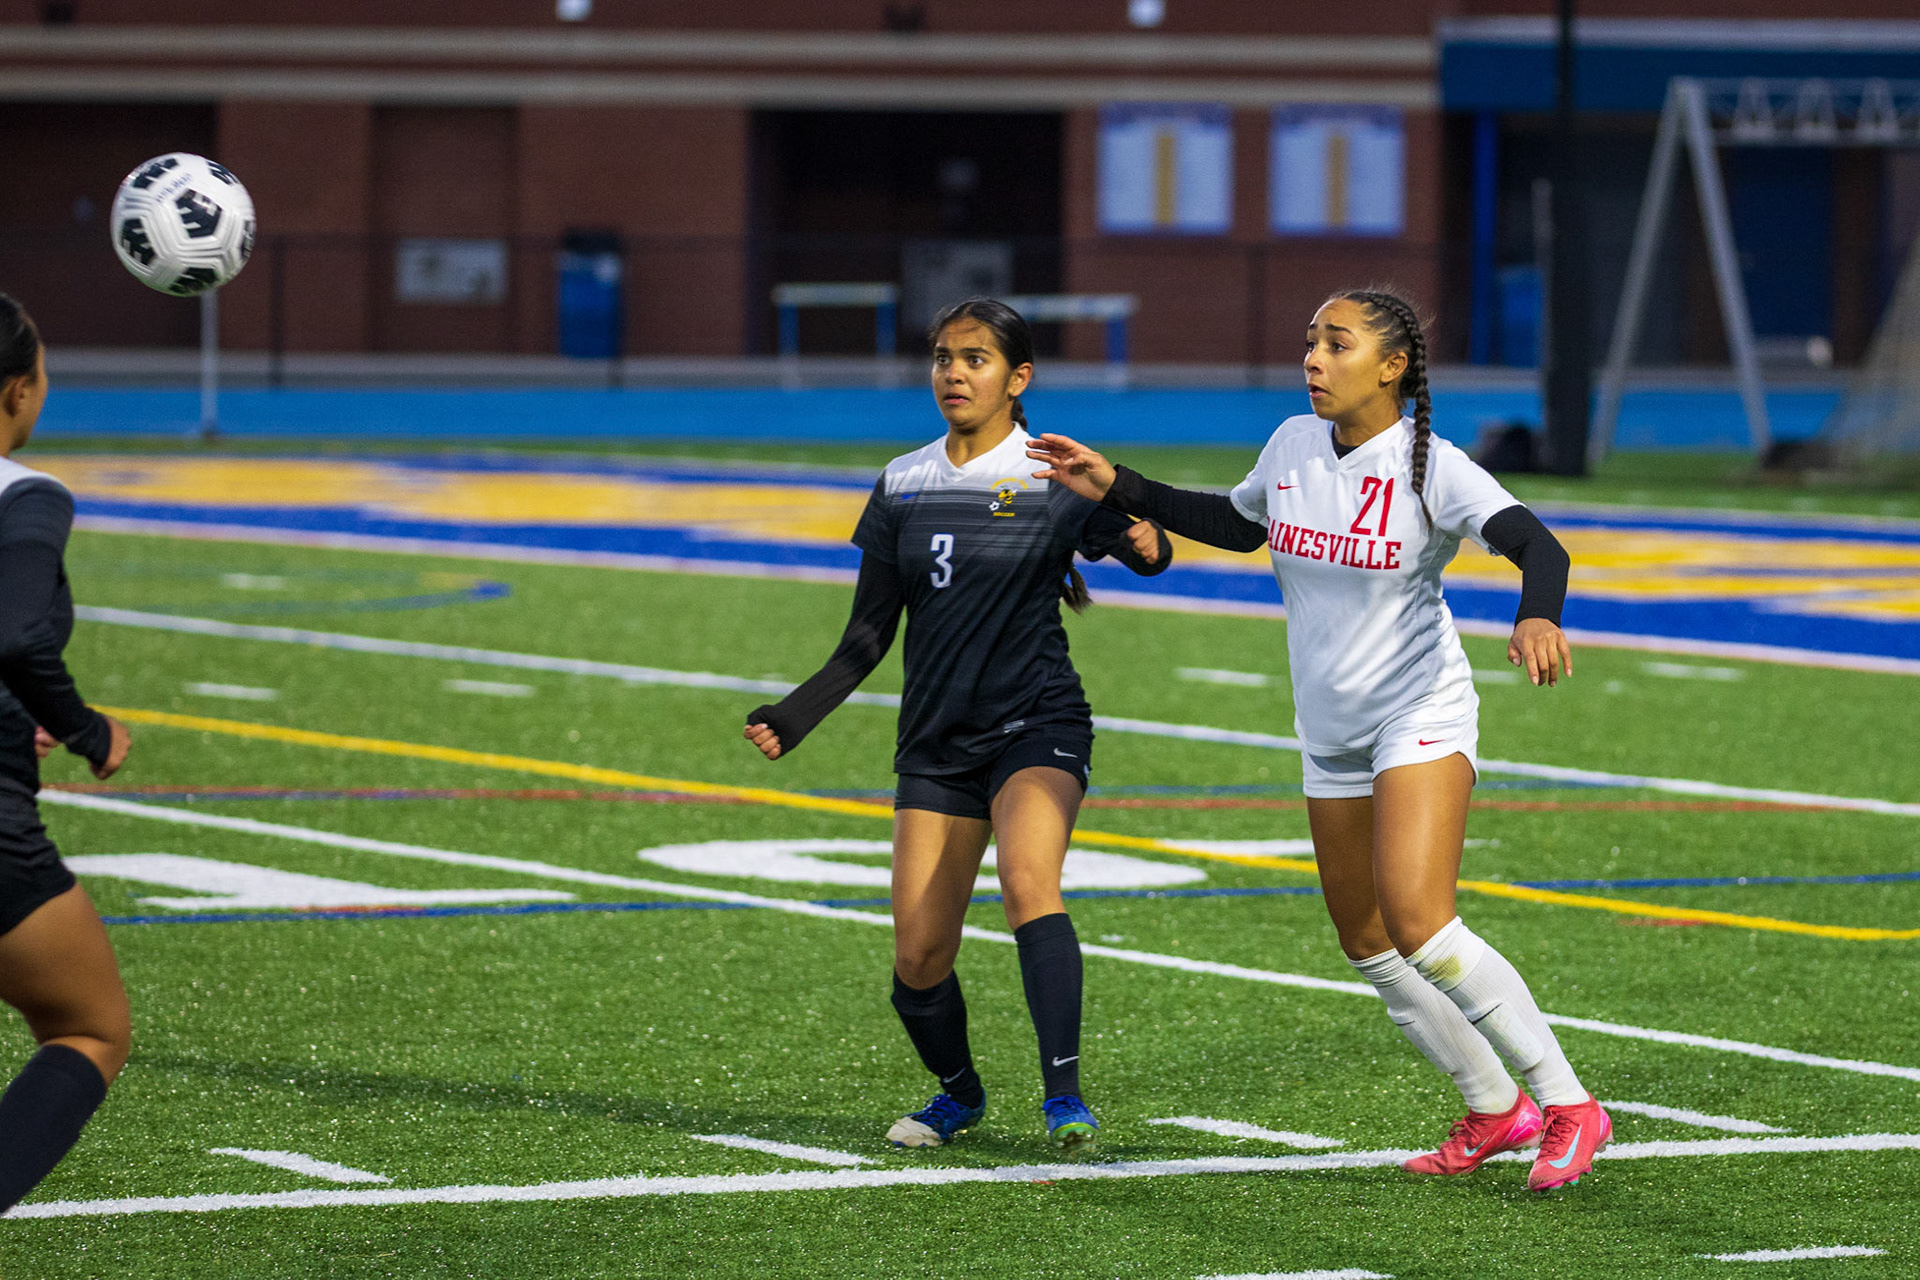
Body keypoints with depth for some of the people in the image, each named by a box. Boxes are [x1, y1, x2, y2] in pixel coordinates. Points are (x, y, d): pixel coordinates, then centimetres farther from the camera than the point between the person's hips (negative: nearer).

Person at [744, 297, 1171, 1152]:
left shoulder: (1057, 478, -2)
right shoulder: (902, 487, 9)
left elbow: (1141, 547, -10)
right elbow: (868, 637, 11)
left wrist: (1147, 544, -34)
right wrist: (794, 719, 1)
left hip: (1038, 727, -4)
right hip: (937, 743, 4)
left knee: (1027, 880, -31)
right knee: (919, 959, -3)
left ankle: (1064, 1094, -30)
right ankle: (958, 1092, 25)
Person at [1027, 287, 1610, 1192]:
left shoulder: (1432, 469, -17)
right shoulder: (1294, 444, 2)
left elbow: (1538, 545, -30)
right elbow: (1237, 524, 22)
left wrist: (1537, 618, -51)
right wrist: (1117, 489, 17)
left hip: (1421, 719, -7)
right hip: (1331, 735, 7)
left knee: (1418, 927, -22)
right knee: (1366, 944, 12)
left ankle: (1568, 1106, -14)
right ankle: (1494, 1109, 29)